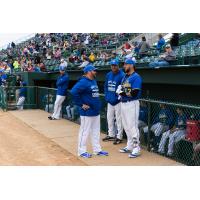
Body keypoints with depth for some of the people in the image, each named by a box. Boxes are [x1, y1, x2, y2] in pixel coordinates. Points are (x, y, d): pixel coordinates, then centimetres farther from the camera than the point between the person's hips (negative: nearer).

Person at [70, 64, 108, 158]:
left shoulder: (94, 81, 12)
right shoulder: (83, 82, -16)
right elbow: (73, 92, -26)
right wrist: (81, 104, -21)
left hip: (96, 112, 9)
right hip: (87, 112, -9)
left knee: (96, 131, 16)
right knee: (85, 131, 1)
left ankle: (97, 149, 26)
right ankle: (82, 151, 12)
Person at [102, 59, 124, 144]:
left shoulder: (122, 75, -14)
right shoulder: (108, 75, 9)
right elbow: (105, 86, 16)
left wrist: (118, 97, -19)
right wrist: (106, 96, 6)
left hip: (118, 101, -8)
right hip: (110, 101, 8)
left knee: (119, 119, -2)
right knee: (109, 118, 16)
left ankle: (119, 137, 8)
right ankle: (111, 135, 30)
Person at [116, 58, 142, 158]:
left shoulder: (136, 77, -13)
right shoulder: (125, 76, 15)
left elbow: (134, 93, -21)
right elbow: (121, 88, 23)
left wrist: (123, 92, -13)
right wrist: (120, 91, 2)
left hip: (132, 104, -9)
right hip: (123, 103, 9)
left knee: (132, 126, -8)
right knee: (126, 126, 15)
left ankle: (136, 148, 0)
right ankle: (129, 146, 27)